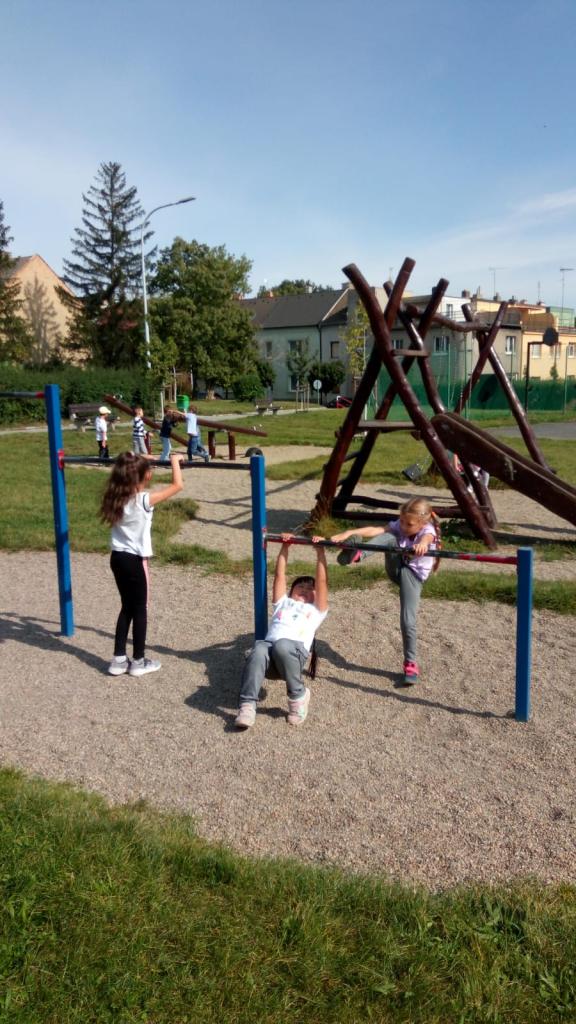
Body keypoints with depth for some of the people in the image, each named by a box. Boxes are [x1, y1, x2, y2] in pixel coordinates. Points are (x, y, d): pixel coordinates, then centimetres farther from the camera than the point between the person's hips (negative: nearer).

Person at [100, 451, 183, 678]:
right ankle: (138, 661, 17)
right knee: (139, 609, 7)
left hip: (117, 557, 7)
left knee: (127, 607, 17)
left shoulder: (116, 497, 2)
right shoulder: (145, 500, -17)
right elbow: (177, 485, -15)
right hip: (135, 560, -7)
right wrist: (175, 461, -3)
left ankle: (119, 660, 21)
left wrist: (127, 462, 27)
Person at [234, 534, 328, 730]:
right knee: (259, 650, -35)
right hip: (269, 646, 2)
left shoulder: (316, 610, 30)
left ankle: (298, 696, -17)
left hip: (295, 650, -2)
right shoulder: (283, 603, 37)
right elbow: (280, 575, 33)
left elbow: (322, 580, 22)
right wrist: (285, 548, 29)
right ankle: (248, 705, -33)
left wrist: (320, 551, 18)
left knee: (281, 646, -38)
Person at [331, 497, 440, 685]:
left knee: (408, 621, -13)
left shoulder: (427, 530, -20)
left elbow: (426, 538, -46)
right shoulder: (399, 526, -9)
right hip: (395, 568, 3)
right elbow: (375, 530, -24)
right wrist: (349, 533, -40)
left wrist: (422, 544, -72)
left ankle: (411, 663, 5)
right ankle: (356, 555, -46)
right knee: (389, 538, -25)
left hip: (413, 575, -3)